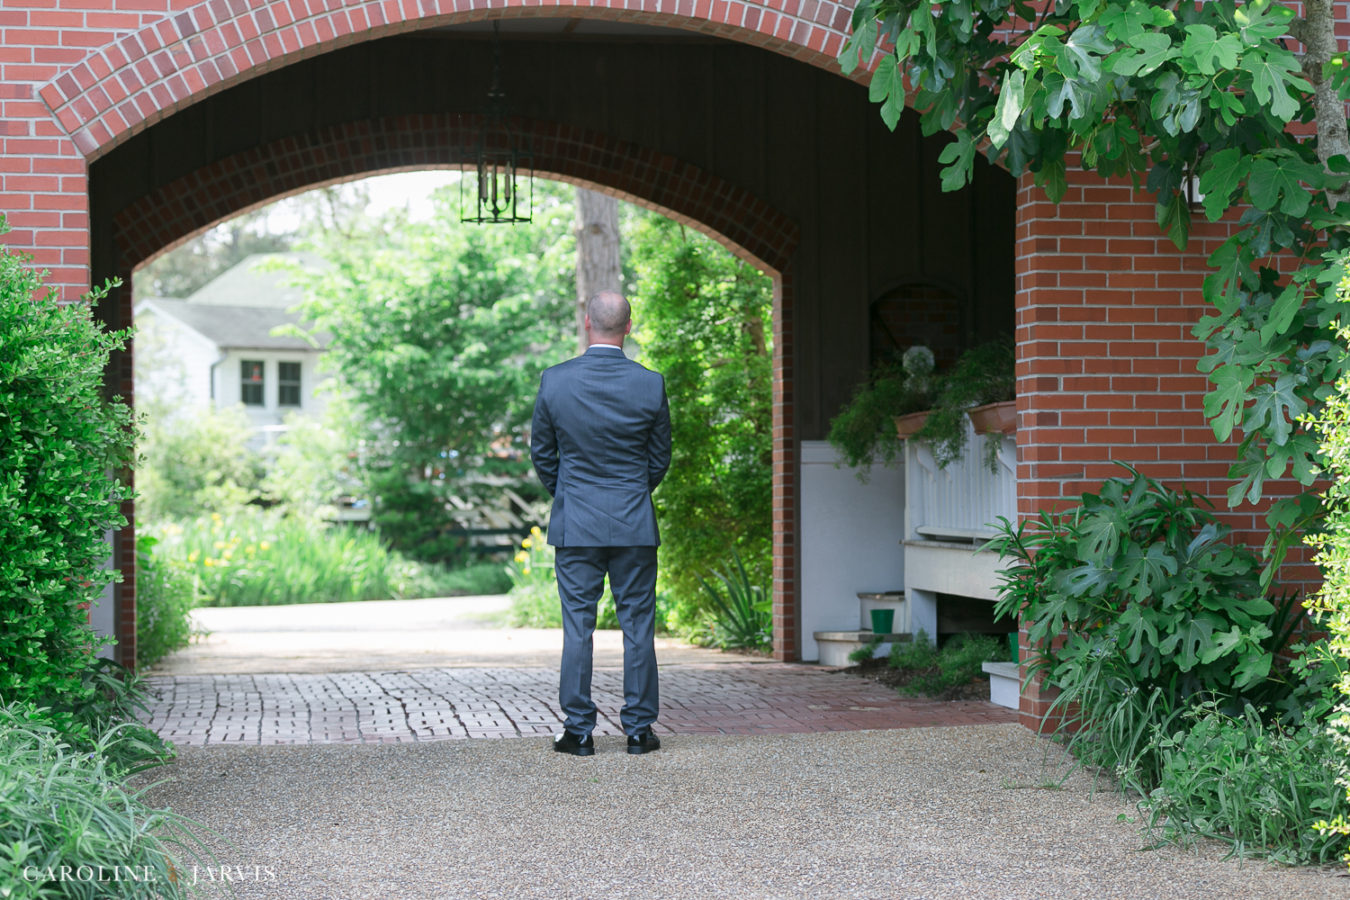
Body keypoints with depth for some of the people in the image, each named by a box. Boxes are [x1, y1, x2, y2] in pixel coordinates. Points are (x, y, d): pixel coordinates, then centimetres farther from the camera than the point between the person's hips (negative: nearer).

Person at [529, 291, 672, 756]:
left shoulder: (554, 381, -7)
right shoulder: (651, 385, -7)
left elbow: (542, 452, 4)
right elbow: (660, 457, 4)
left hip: (574, 524, 0)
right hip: (635, 524, 0)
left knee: (577, 626, 5)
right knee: (638, 625, 6)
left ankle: (578, 731, 6)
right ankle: (638, 729, 9)